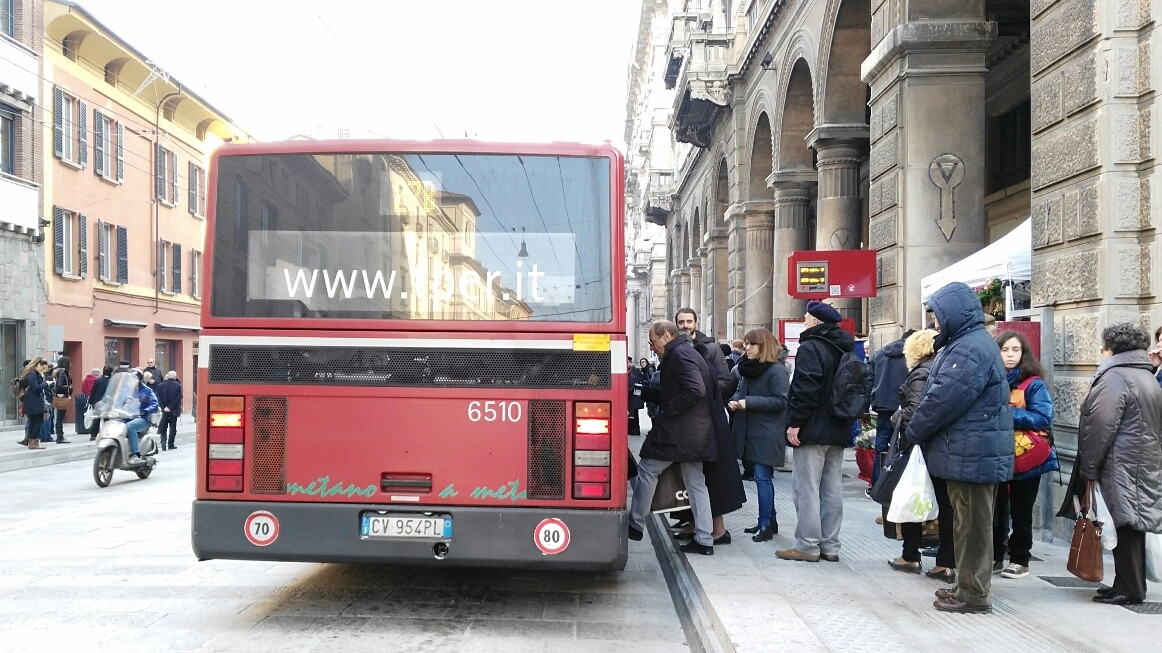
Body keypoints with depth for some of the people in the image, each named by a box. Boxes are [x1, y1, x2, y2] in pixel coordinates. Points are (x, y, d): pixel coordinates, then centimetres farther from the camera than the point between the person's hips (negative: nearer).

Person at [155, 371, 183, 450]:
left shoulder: (160, 385, 0)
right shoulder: (178, 385, -8)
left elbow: (158, 398, -6)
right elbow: (178, 398, -15)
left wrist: (164, 407, -10)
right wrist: (170, 407, -13)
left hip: (164, 409, 2)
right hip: (174, 410, -2)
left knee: (163, 428, 11)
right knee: (172, 427, 6)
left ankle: (163, 442, -8)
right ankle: (170, 444, 6)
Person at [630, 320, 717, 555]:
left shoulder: (679, 354, -15)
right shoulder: (687, 353, 17)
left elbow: (695, 390, -27)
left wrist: (668, 408, -18)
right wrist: (642, 391, 11)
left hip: (677, 430, -10)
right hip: (695, 431, 10)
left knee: (646, 470, 4)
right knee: (696, 482, 10)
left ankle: (635, 525, 15)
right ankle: (704, 540, 12)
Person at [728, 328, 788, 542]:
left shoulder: (777, 370, -12)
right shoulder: (748, 367, 12)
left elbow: (781, 401, -18)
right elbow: (741, 391, 21)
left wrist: (749, 402, -21)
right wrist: (734, 401, -2)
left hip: (767, 433, -8)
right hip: (750, 430, 8)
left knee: (762, 477, -6)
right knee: (763, 477, 14)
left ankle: (765, 524, 2)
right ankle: (769, 520, 23)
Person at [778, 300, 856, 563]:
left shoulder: (810, 347, -13)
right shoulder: (846, 349, 15)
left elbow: (805, 388, -22)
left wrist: (795, 422, -18)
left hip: (813, 430, -9)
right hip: (838, 430, 9)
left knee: (807, 487, -4)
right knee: (832, 488, 11)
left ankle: (807, 545, -1)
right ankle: (830, 545, 15)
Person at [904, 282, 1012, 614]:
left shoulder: (970, 349, -19)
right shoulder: (968, 344, 17)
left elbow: (943, 400, -22)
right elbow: (941, 395, 19)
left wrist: (913, 432, -8)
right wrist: (917, 428, 11)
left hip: (971, 455, -11)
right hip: (971, 452, 11)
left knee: (972, 525, -2)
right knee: (969, 524, 17)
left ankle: (974, 595, 6)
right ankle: (969, 586, 26)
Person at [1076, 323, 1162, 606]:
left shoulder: (1115, 377, -13)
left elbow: (1100, 427, -18)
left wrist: (1088, 467, -12)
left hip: (1121, 469, -10)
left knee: (1124, 526, -4)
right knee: (1132, 524, 14)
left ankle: (1128, 590, 0)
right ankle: (1132, 586, 21)